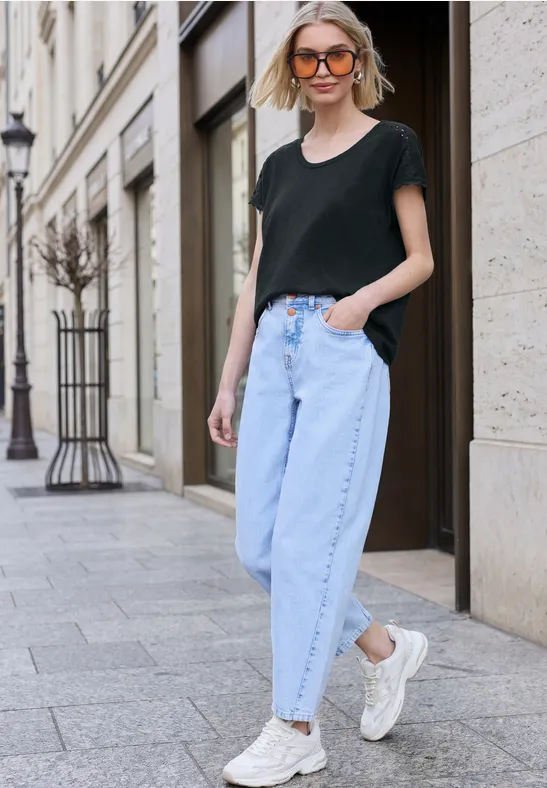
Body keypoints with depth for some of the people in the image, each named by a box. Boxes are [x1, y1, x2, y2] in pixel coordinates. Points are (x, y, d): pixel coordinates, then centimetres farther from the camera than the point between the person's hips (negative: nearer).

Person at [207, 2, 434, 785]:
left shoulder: (391, 145, 6)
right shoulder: (280, 165, 20)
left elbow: (420, 258, 5)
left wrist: (364, 298, -14)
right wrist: (228, 383, 15)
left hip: (347, 350, -6)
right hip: (276, 348, 6)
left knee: (309, 538, -10)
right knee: (257, 545, 2)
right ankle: (386, 646, 21)